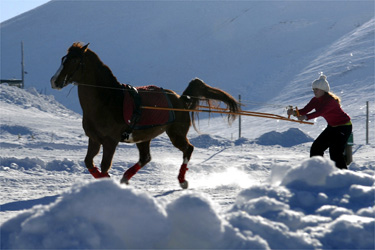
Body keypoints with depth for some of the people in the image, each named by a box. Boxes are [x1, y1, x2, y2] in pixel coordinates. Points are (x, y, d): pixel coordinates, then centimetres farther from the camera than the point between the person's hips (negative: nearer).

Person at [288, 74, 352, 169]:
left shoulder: (331, 100, -27)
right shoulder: (316, 100, -2)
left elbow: (321, 112, -43)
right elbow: (305, 110, -13)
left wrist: (306, 117, -57)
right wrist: (294, 112, -34)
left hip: (344, 126, -9)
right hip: (332, 126, 9)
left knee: (335, 151, -19)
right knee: (316, 147, 5)